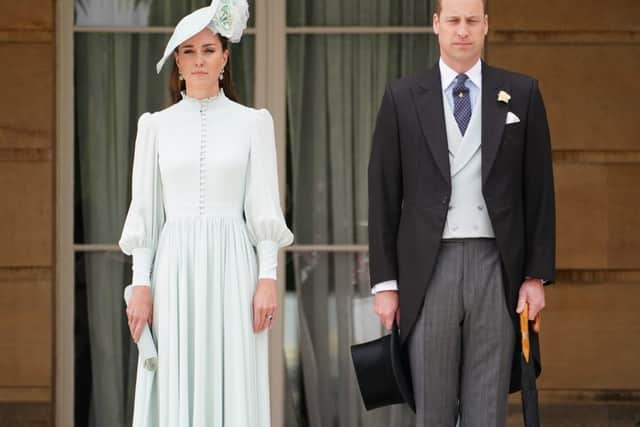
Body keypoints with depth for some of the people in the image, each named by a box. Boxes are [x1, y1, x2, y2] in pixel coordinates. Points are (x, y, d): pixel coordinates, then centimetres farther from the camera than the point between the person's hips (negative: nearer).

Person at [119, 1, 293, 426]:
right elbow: (145, 211, 7)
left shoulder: (253, 123, 5)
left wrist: (268, 278, -6)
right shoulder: (156, 126, 8)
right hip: (175, 268, 1)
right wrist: (140, 283, 0)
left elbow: (264, 207, 2)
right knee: (177, 389, 0)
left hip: (232, 267, -1)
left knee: (235, 387, -2)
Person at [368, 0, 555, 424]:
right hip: (428, 269, 0)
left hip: (496, 267, 0)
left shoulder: (521, 94, 6)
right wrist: (385, 282, 1)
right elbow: (383, 194, 5)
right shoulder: (402, 97, 5)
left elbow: (539, 190, 6)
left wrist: (537, 275, 1)